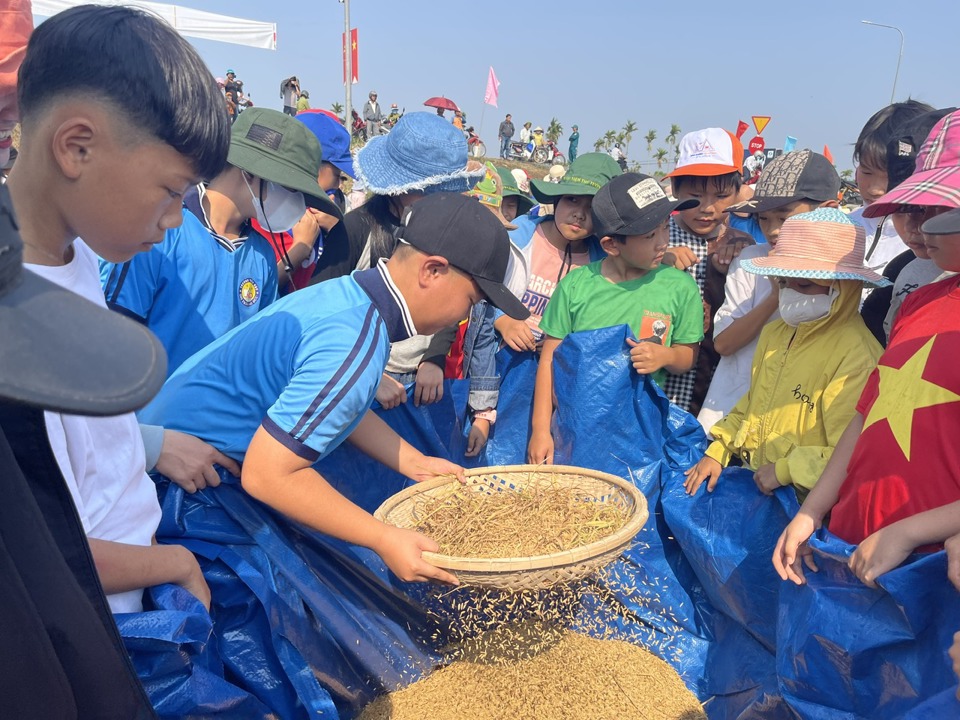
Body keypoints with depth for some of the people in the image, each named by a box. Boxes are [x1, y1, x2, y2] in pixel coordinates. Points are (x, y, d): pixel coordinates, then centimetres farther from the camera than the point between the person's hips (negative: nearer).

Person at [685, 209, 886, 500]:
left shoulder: (856, 355, -19)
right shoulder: (774, 333, 8)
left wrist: (785, 470, -18)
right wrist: (718, 451, 12)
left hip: (801, 503, -7)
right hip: (749, 478, 7)